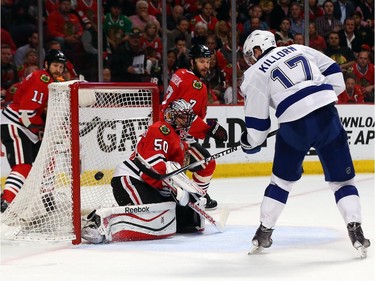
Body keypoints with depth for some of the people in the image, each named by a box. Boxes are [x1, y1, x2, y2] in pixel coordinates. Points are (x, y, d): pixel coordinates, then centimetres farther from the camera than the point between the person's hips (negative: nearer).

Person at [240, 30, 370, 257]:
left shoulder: (256, 74, 10)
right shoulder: (300, 50, 19)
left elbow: (257, 123, 9)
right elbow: (334, 73, 17)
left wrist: (250, 144, 26)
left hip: (295, 125, -2)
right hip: (327, 115, 2)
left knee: (282, 179, 19)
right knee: (341, 178, 9)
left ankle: (264, 233, 24)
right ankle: (355, 229, -5)